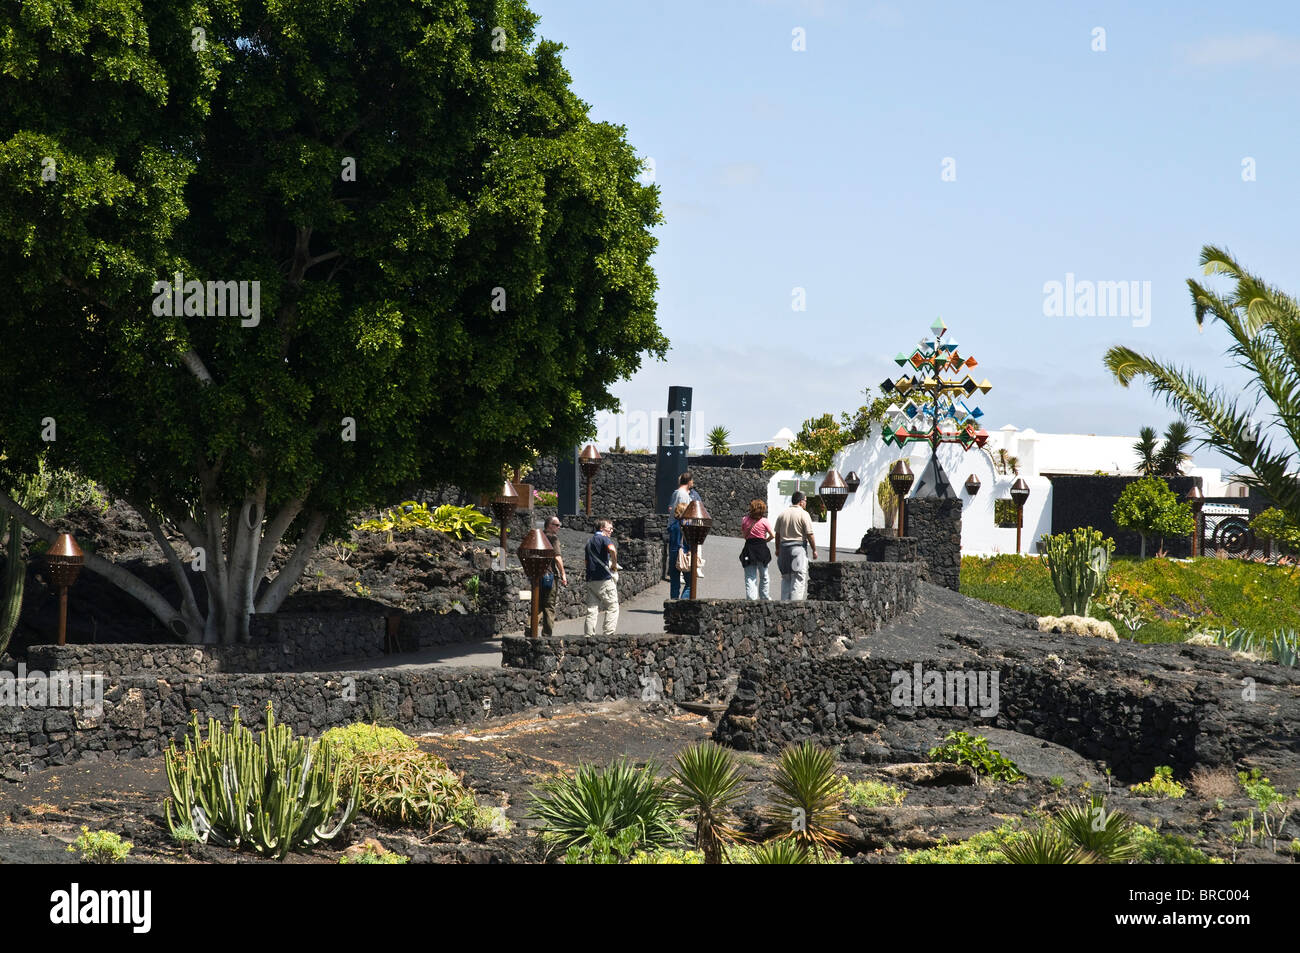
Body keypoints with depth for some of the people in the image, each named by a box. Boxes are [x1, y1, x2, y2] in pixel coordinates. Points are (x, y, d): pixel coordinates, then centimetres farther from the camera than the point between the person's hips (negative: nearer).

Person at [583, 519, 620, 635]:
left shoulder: (589, 541, 21)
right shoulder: (603, 539, -5)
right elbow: (612, 549, -27)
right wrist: (614, 564, -12)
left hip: (590, 579, 7)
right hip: (604, 578, -7)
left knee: (592, 609, 7)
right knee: (612, 607, 0)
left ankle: (588, 635, 2)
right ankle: (608, 634, -7)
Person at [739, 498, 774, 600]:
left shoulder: (745, 520, 2)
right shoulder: (764, 521, -5)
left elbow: (743, 535, 10)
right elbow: (773, 535, -5)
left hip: (749, 548, 1)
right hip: (761, 549, -1)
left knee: (750, 577, 0)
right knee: (764, 576, 16)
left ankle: (750, 598, -12)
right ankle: (765, 597, 23)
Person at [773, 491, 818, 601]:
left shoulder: (782, 514, 8)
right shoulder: (803, 514, -7)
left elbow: (777, 534, 11)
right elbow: (809, 534, -9)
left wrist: (778, 549, 20)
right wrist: (814, 550, -1)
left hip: (784, 547, 6)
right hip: (799, 547, -6)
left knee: (786, 577, 13)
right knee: (799, 577, -4)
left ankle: (785, 600, 13)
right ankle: (796, 600, -11)